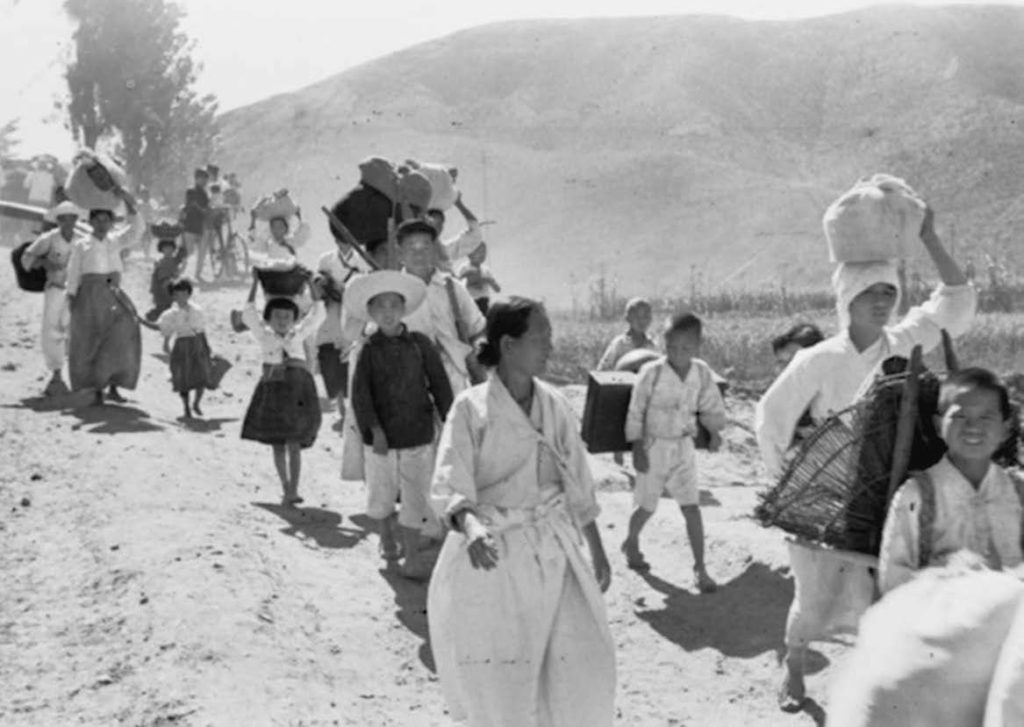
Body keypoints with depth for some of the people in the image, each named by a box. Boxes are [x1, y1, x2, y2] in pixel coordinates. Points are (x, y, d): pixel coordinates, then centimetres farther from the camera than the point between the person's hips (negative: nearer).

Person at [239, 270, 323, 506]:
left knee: (294, 444, -3)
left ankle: (293, 490, -4)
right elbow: (249, 313, 1)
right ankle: (286, 488, 13)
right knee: (278, 444, 5)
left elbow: (316, 315, 11)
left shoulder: (297, 335, 8)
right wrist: (255, 283, 2)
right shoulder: (264, 336, 6)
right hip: (273, 389, 0)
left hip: (298, 390, 0)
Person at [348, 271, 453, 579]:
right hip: (381, 438, 0)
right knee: (381, 494, 16)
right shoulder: (369, 351, -3)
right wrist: (375, 431, -20)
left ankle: (412, 557, 8)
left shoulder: (420, 345, -1)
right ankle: (386, 540, 39)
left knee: (416, 497, 0)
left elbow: (440, 385, 2)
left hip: (418, 435, 0)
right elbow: (360, 394, -10)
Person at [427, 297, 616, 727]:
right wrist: (471, 528, -38)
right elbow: (450, 489, -18)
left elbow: (578, 486, 11)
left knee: (581, 665, -1)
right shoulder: (472, 408, -10)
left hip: (552, 551, 4)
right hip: (493, 556, -4)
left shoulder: (555, 406, 4)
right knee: (498, 680, 3)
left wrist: (597, 552, 13)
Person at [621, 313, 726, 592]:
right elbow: (635, 412, -11)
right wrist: (637, 449, -11)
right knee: (646, 506, 12)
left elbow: (711, 406, 9)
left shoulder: (702, 373, -8)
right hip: (654, 447, -2)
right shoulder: (652, 373, -18)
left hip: (684, 447, 2)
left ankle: (700, 567, 3)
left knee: (691, 506, -3)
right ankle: (631, 543, 41)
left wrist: (715, 431, -2)